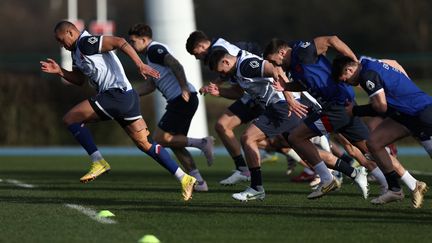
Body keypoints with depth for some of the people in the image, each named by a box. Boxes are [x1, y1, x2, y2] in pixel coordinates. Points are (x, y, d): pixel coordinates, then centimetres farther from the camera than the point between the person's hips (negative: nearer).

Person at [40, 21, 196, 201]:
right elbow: (79, 80, 31)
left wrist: (139, 64, -25)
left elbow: (119, 42, -18)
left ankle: (98, 162, -6)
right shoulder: (76, 52, 22)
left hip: (117, 94, -10)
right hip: (127, 98, 10)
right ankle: (184, 179, 5)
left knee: (70, 118, -6)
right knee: (144, 144, 9)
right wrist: (59, 71, 15)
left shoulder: (86, 43, -9)